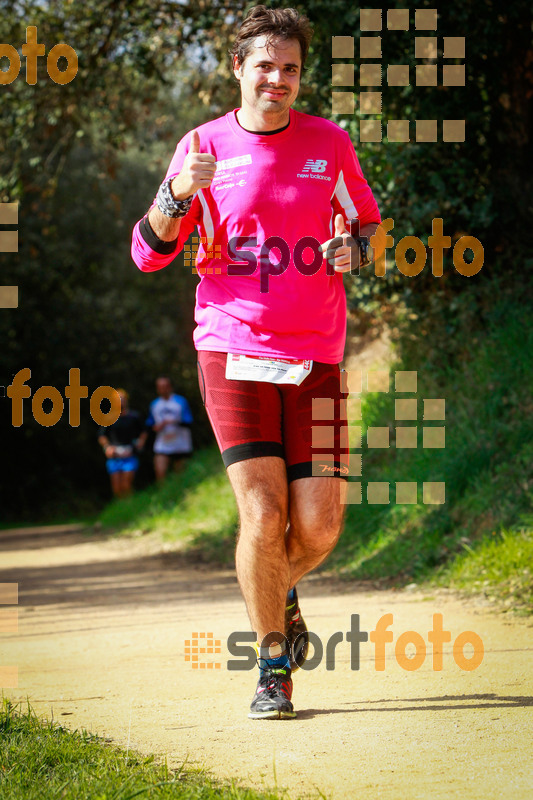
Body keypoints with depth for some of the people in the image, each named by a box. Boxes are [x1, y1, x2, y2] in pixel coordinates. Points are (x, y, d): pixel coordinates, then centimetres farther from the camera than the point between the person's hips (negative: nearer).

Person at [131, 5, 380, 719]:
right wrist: (179, 193, -16)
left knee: (318, 527, -4)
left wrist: (353, 248, -2)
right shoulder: (204, 147, 3)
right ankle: (274, 672, 3)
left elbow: (367, 222, 21)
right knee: (262, 512, -13)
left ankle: (281, 590, 32)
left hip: (314, 355, 2)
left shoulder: (329, 144, 7)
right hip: (233, 351, -2)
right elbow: (147, 253, 2)